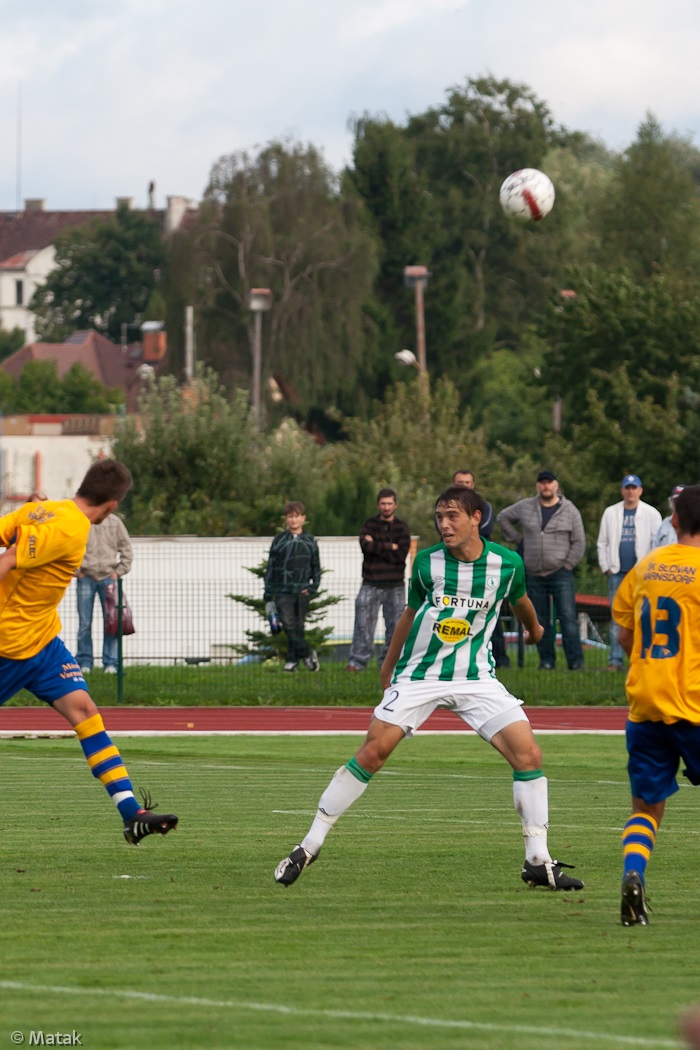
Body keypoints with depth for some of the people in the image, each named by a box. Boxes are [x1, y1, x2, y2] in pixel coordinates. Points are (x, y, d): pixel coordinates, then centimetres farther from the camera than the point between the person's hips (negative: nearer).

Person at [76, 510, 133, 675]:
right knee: (84, 622, -1)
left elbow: (126, 550, 10)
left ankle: (111, 663, 1)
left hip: (108, 577, 1)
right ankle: (84, 662, 6)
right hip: (86, 578, -1)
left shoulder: (114, 522, 6)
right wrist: (76, 570, -3)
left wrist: (119, 572, 2)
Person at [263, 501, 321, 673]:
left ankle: (292, 660, 9)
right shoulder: (279, 540, 5)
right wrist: (268, 597, 3)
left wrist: (312, 588, -2)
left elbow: (316, 568, 14)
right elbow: (270, 568, 7)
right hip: (282, 592, -1)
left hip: (302, 592, 1)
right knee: (289, 625, -15)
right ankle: (307, 654, -6)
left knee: (298, 627, 0)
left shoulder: (310, 541, 10)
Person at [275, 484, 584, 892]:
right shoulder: (427, 562, -7)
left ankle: (538, 860, -3)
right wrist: (389, 664, 22)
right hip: (419, 674, -1)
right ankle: (310, 845, -1)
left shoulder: (507, 563, -7)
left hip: (476, 676, 1)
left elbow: (520, 599, 18)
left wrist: (534, 629, 37)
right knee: (372, 753, -12)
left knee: (528, 753, -13)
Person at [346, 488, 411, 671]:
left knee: (395, 625, 2)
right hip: (371, 584, -1)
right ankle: (357, 660, -4)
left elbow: (401, 554, -8)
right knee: (364, 622, -7)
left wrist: (376, 546, -9)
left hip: (395, 585, 1)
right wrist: (389, 547, -10)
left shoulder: (401, 527, 6)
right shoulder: (370, 524, 6)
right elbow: (365, 545, -13)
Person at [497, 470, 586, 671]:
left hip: (561, 574, -3)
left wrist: (568, 565, -4)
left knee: (568, 617, -10)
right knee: (541, 620, 5)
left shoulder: (569, 511, 2)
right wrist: (517, 539, 12)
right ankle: (546, 660, 11)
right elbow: (503, 518, 22)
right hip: (534, 576, 3)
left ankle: (575, 660, -11)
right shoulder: (525, 507, 8)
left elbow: (579, 542, 4)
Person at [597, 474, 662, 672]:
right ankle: (615, 660, 2)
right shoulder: (611, 513, 10)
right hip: (617, 573, 2)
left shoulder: (651, 514, 4)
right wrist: (605, 566, 4)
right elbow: (602, 542, 13)